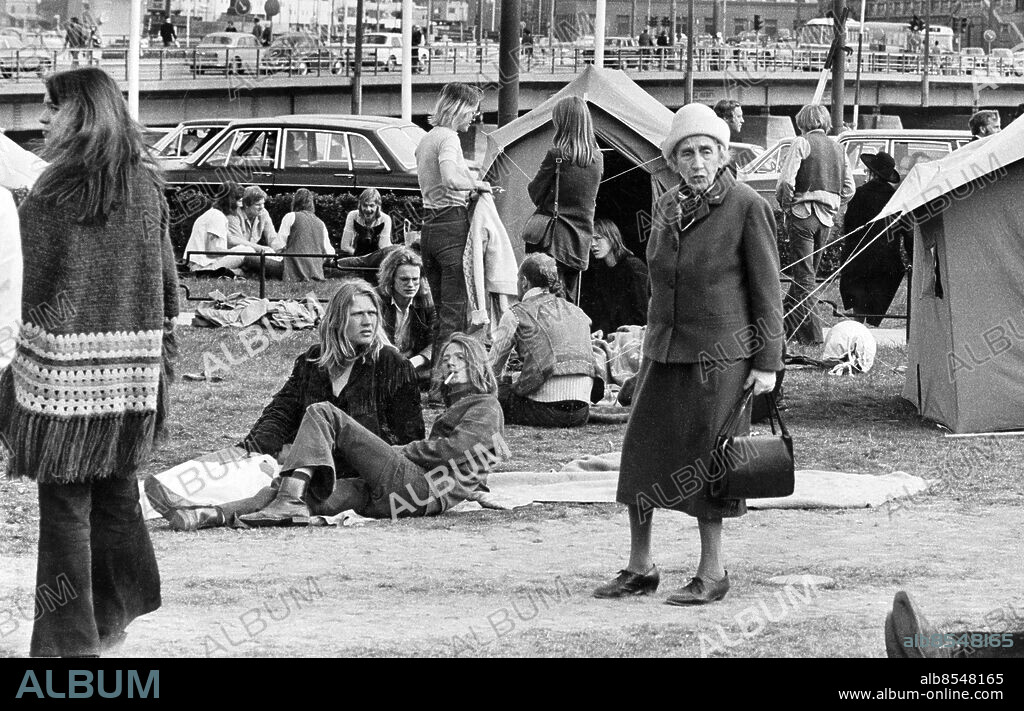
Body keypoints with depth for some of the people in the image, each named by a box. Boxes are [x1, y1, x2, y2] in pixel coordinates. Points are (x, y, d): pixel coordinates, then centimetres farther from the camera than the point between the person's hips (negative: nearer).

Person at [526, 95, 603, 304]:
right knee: (570, 303, 11)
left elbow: (536, 193, -4)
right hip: (581, 238, 6)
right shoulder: (597, 158, 4)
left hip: (555, 237, -6)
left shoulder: (556, 155, -12)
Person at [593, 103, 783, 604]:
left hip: (719, 353, -6)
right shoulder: (667, 206, 9)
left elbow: (766, 289, -6)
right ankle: (639, 568, 15)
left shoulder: (747, 207, -8)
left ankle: (712, 573, 11)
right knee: (642, 451, 5)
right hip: (664, 351, 6)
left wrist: (768, 362, -8)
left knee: (706, 461, -1)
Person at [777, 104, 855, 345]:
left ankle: (812, 333, -9)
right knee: (808, 273, 15)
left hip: (803, 214, -6)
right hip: (827, 217, 6)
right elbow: (848, 190, 11)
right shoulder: (838, 149, 13)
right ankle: (787, 324, 24)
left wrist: (786, 205, 0)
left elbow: (786, 180, -15)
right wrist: (832, 207, 17)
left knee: (804, 274, -4)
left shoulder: (803, 143, -7)